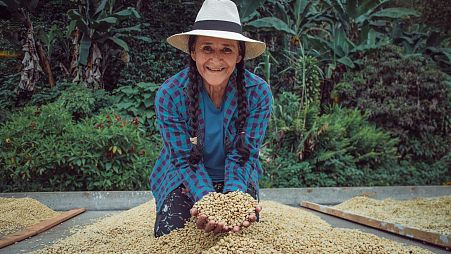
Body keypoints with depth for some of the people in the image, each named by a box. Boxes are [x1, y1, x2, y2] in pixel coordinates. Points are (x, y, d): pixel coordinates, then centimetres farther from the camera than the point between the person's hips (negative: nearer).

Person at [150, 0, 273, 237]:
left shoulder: (259, 93, -21)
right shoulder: (169, 95, -24)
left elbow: (243, 156, -18)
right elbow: (185, 160, -20)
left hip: (237, 181, 1)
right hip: (184, 180, 0)